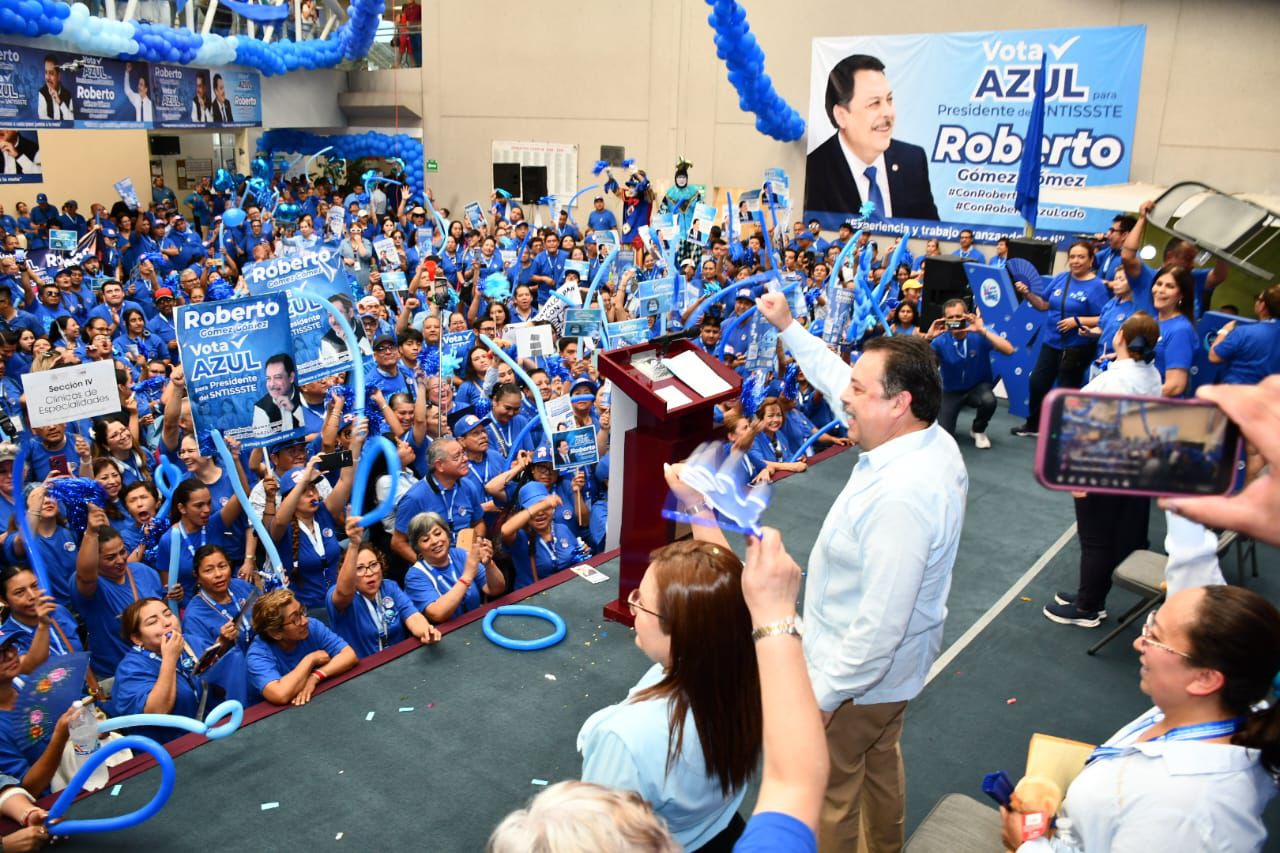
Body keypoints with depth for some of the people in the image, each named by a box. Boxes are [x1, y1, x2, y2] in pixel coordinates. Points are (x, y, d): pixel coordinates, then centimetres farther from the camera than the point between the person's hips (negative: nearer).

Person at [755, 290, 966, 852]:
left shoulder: (902, 496, -37)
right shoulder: (931, 440, -8)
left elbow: (881, 625, -35)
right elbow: (840, 380, 8)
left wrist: (823, 694, -25)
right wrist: (788, 328, 11)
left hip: (860, 675, -10)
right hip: (893, 664, 10)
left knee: (828, 785, 13)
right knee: (879, 760, 31)